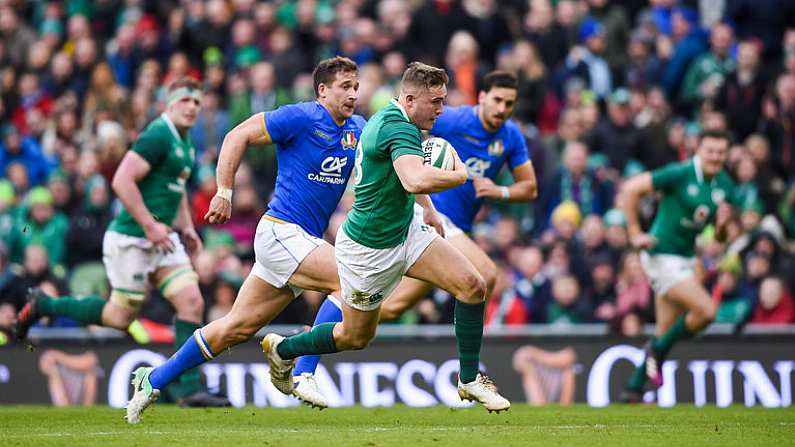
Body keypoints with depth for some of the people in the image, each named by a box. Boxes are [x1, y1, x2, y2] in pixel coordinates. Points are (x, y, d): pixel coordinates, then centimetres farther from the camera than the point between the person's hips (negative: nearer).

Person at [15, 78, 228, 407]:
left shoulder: (185, 142, 14)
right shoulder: (158, 136, -17)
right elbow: (122, 181, -24)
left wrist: (186, 227, 17)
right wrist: (150, 226, -22)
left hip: (163, 238, 9)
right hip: (132, 239, -9)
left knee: (192, 303, -5)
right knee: (120, 316, 0)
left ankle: (188, 388, -2)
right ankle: (43, 306, 17)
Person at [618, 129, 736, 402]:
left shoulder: (725, 186, 4)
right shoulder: (680, 174, -16)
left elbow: (719, 238, 12)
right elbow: (631, 189, -16)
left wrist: (722, 224, -12)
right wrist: (635, 233, -16)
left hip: (685, 259, 8)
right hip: (662, 256, -8)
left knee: (666, 332, 10)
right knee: (706, 310, -18)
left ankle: (634, 389, 21)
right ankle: (658, 350, 3)